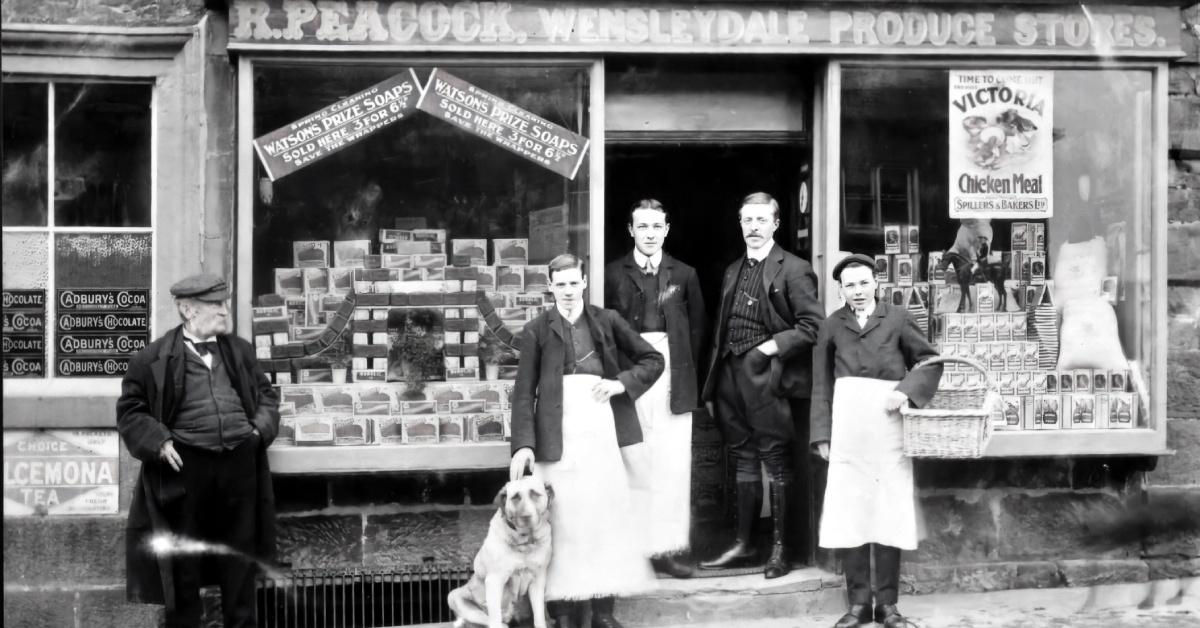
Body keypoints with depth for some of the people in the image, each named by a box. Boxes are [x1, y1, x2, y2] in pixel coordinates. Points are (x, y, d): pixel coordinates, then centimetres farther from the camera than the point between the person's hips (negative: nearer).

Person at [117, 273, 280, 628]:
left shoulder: (240, 351, 13)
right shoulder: (154, 358, -2)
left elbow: (266, 395, 21)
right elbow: (130, 409, 1)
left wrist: (261, 428, 4)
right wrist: (159, 442, -12)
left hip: (240, 463, 4)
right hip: (185, 465, -4)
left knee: (240, 556, 11)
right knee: (184, 562, 4)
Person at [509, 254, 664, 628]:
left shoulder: (607, 321, 8)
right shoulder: (537, 331, 3)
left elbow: (653, 360, 14)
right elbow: (524, 393, 1)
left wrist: (622, 383, -3)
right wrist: (523, 445, -7)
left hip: (602, 429, 2)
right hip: (557, 435, -2)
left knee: (606, 516, 2)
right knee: (562, 519, -3)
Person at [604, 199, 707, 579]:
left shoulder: (684, 275, 11)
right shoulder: (613, 274, 4)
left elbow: (697, 326, 14)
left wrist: (685, 369, 5)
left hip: (672, 378, 2)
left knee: (673, 465, -1)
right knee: (634, 465, -2)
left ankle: (667, 548, 5)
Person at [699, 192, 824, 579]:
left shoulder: (793, 270, -4)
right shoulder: (733, 272, 18)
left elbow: (813, 325, -10)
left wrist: (774, 345, -16)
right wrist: (712, 384, 12)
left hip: (767, 377, -7)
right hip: (731, 375, 7)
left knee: (776, 463, -1)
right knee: (744, 460, 13)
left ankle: (780, 550, 5)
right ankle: (743, 544, 19)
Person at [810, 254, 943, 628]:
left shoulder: (897, 319, 2)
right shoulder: (832, 326, 6)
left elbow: (931, 361, 5)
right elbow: (822, 384, 8)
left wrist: (905, 390, -11)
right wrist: (822, 434, 2)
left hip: (888, 431, -1)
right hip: (847, 432, 1)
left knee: (889, 516, 2)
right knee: (849, 517, 1)